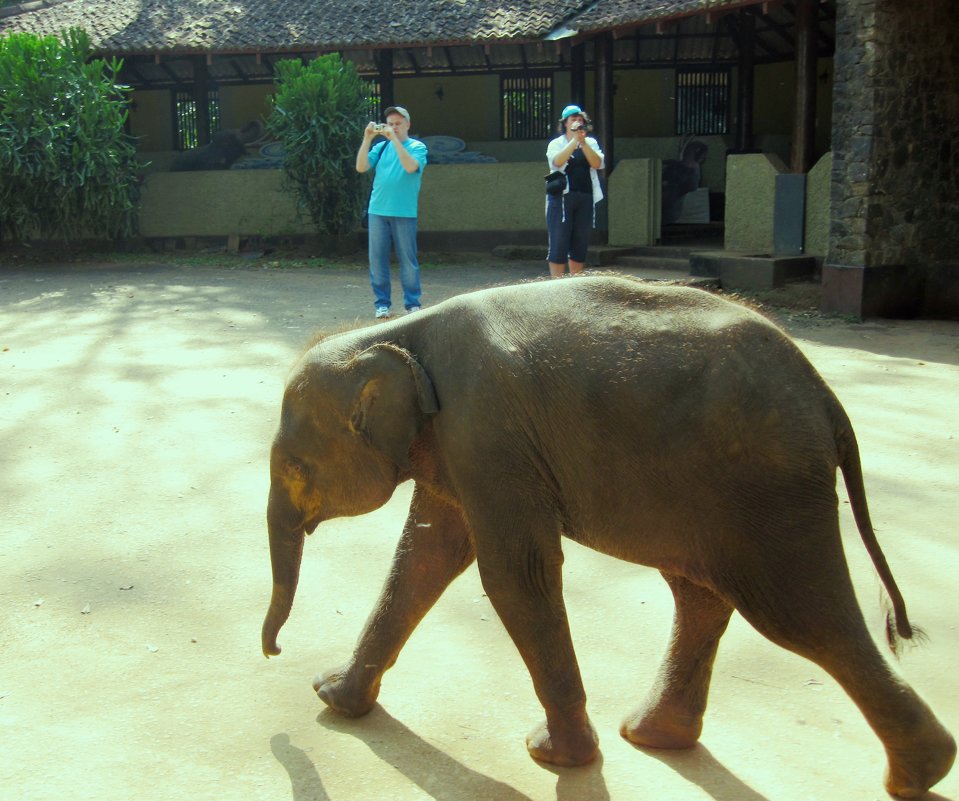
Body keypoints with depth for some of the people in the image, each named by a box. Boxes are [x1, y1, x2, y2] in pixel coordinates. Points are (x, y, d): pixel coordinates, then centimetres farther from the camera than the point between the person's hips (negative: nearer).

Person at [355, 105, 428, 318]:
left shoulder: (417, 147, 2)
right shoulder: (381, 147, 11)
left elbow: (411, 167, -18)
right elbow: (360, 167, 0)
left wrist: (394, 139, -18)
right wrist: (367, 139, -7)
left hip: (404, 213, -3)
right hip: (377, 211, 3)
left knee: (408, 260, 1)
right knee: (377, 259, 3)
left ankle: (413, 303, 9)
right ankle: (382, 303, 11)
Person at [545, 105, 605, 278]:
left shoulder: (590, 143, 13)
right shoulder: (556, 144, 5)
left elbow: (597, 164, -5)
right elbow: (557, 161, -16)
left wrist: (583, 142, -13)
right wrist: (574, 140, -19)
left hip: (585, 198, 3)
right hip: (562, 197, -3)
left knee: (580, 245, 6)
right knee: (559, 245, -7)